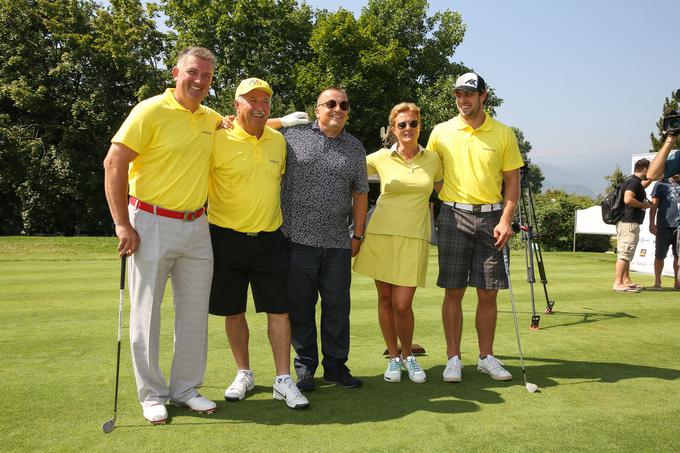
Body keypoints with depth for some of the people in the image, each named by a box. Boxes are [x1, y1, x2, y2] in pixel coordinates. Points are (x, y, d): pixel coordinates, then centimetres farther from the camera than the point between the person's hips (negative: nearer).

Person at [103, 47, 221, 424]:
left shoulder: (211, 119, 9)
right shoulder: (151, 111, -10)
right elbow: (113, 164, -12)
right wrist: (122, 225, -16)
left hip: (196, 227, 6)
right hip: (152, 225, -6)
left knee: (195, 311, 10)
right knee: (146, 313, 4)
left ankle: (186, 388, 24)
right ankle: (152, 395, 18)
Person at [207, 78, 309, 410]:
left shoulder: (278, 140, 7)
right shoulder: (219, 140, -8)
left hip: (269, 239, 3)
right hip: (227, 239, -3)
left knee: (279, 309, 2)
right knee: (234, 311, 8)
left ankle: (283, 380, 12)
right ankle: (243, 374, 26)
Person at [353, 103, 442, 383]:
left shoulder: (433, 159, 6)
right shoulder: (380, 158, 2)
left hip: (414, 238, 0)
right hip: (381, 234, 1)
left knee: (402, 305, -5)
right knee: (385, 299, 6)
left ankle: (408, 356, 21)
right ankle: (393, 358, 24)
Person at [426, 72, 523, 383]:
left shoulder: (503, 134, 4)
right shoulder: (441, 132, 5)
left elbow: (512, 182, 5)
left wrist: (505, 220, -6)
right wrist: (447, 199, 0)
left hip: (491, 217, 1)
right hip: (454, 216, 0)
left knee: (488, 293, 5)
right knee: (453, 292, 1)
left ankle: (486, 357, 19)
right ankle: (453, 358, 12)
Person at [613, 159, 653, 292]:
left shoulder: (632, 181, 18)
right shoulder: (634, 181, -13)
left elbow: (640, 187, 43)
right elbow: (628, 199, -28)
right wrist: (643, 205, -15)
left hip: (626, 222, 11)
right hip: (629, 222, -11)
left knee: (625, 253, 16)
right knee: (625, 253, -11)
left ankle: (626, 281, 24)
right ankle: (618, 283, -12)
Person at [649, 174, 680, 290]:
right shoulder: (661, 185, 3)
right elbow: (654, 205, -2)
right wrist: (652, 223, -10)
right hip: (665, 227, -4)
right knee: (659, 256, 1)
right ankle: (657, 282, 11)